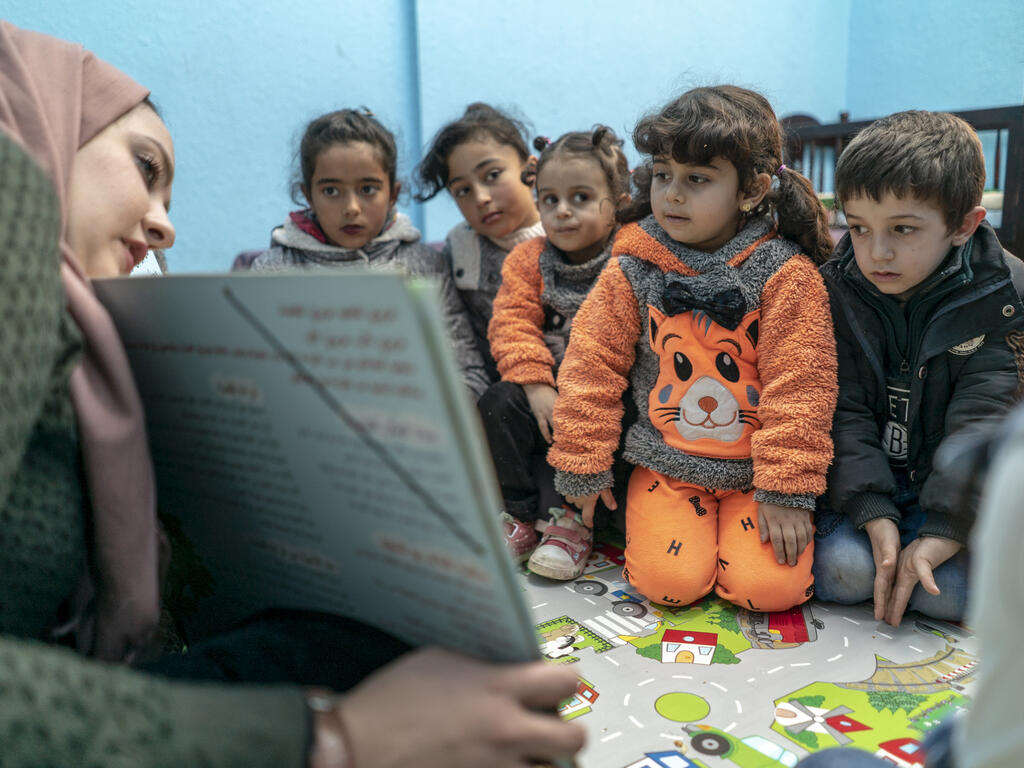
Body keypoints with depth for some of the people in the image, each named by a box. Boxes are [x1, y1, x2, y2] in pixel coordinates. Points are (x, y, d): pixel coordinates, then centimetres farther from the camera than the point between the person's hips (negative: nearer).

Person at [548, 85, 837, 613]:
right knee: (669, 582, -14)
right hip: (666, 466, 1)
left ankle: (737, 522, 16)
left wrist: (786, 490, -11)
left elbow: (798, 388, -10)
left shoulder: (786, 275, -11)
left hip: (753, 469, -1)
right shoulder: (632, 270, -5)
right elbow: (592, 366, -2)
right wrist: (581, 468, 0)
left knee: (770, 587, -14)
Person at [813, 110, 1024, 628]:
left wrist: (943, 532, -25)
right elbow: (843, 413, -12)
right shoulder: (836, 293, -7)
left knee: (953, 591, -21)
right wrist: (875, 514, -22)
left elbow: (982, 425, -17)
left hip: (958, 489, 1)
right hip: (862, 483, 0)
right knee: (843, 570, -25)